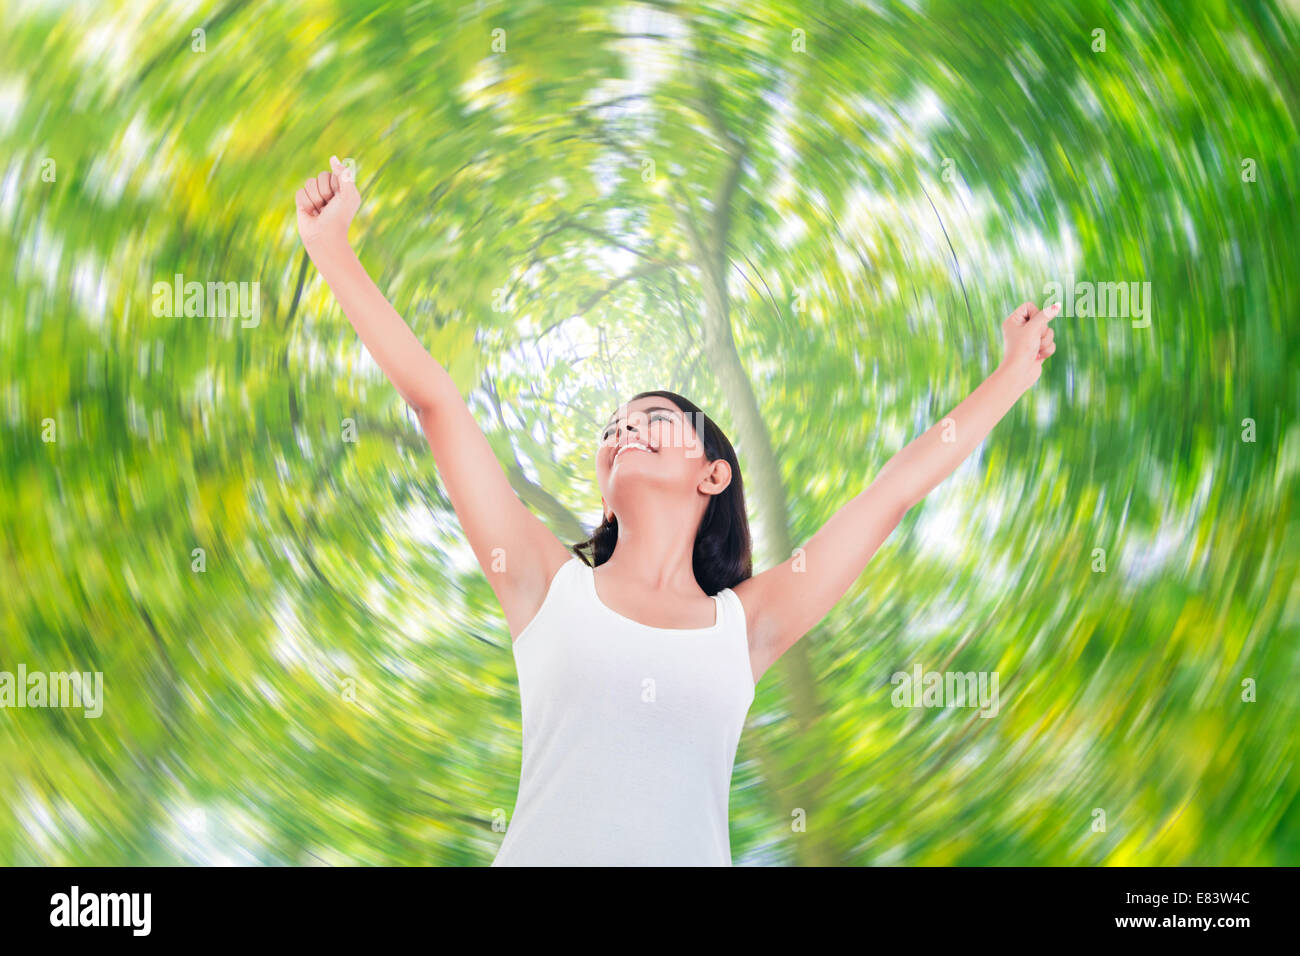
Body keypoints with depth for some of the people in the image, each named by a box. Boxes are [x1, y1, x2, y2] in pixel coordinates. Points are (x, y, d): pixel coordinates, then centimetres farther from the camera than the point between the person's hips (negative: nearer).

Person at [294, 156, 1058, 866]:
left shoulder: (745, 624, 5)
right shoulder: (550, 585, 4)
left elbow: (896, 491, 12)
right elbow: (433, 398, 3)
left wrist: (1014, 373, 20)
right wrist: (330, 246, 5)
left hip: (691, 850, 0)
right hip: (538, 851, 0)